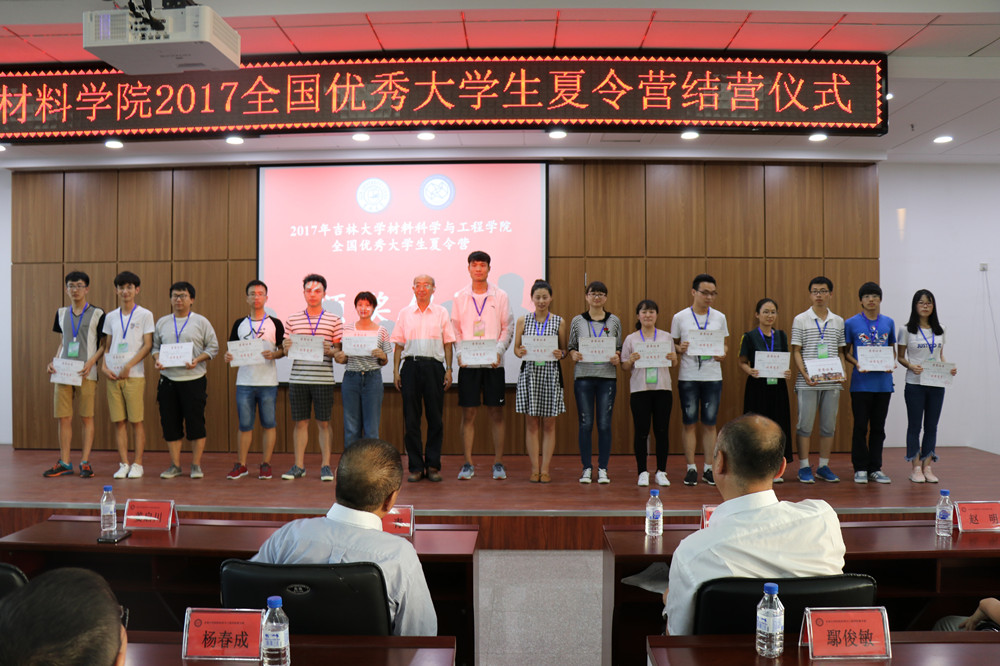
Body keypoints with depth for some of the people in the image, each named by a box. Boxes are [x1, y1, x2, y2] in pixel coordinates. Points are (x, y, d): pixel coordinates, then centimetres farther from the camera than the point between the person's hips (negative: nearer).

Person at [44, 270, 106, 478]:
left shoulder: (97, 314, 1)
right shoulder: (61, 313, 15)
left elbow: (103, 345, 2)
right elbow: (61, 343, 20)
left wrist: (91, 362, -14)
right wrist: (54, 362, 4)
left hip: (86, 374, -4)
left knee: (87, 418, -1)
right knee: (64, 418, 4)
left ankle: (85, 463, 6)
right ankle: (64, 463, 13)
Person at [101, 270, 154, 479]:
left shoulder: (145, 315, 1)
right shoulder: (110, 317, 14)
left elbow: (147, 346, -4)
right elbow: (107, 346, 17)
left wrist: (129, 366, -12)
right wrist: (104, 367, 1)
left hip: (134, 375, -4)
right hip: (112, 376, 4)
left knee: (136, 421, -2)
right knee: (118, 421, 4)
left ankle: (137, 464, 6)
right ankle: (124, 464, 12)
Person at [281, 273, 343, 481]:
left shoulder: (334, 320, 5)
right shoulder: (292, 319, 10)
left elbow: (340, 350, 5)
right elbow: (285, 351, 12)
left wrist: (330, 351, -16)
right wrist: (286, 347, -10)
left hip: (323, 379, -2)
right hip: (298, 379, 2)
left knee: (323, 423, 3)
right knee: (300, 422, 7)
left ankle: (326, 466, 11)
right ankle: (299, 466, 16)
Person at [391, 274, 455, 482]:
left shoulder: (441, 313, 9)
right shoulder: (404, 313, 11)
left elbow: (448, 344, 8)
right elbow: (398, 344, 10)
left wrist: (448, 369, 0)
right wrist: (396, 370, 3)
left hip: (434, 366, -1)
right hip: (411, 366, 1)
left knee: (435, 418, 1)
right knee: (411, 418, 1)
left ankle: (433, 465, 10)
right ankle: (415, 467, 9)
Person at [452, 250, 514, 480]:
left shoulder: (500, 296, 5)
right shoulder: (460, 297, 7)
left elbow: (508, 327, 4)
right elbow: (455, 329, 9)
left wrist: (499, 350, -10)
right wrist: (460, 352, -7)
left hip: (493, 363, 0)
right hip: (468, 364, 1)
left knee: (496, 412, 2)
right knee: (468, 413, 2)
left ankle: (498, 463, 10)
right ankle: (468, 464, 10)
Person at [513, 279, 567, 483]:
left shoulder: (559, 322, 6)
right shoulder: (523, 321, 7)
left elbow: (564, 349, 9)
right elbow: (516, 347, 9)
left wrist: (560, 354, -13)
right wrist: (520, 352, -13)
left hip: (551, 374, 0)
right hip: (529, 373, 0)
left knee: (549, 424, 3)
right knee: (531, 424, 2)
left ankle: (545, 469, 11)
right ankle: (534, 468, 11)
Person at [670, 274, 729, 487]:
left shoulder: (720, 317, 8)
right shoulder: (680, 317, 1)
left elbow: (725, 344, 14)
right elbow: (672, 344, 7)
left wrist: (723, 353, -7)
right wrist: (679, 349, -15)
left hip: (713, 377, 2)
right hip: (688, 377, -2)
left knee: (710, 423, 5)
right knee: (689, 422, 1)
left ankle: (708, 469, 14)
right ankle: (691, 468, 10)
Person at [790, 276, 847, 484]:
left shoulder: (838, 321, 11)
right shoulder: (800, 320, 0)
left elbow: (841, 351, 14)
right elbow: (796, 351, -2)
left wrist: (842, 373, -2)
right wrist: (805, 375, -14)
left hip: (832, 382, 3)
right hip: (807, 383, -3)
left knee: (829, 425, 8)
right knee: (805, 424, 0)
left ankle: (824, 466, 19)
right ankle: (804, 467, 10)